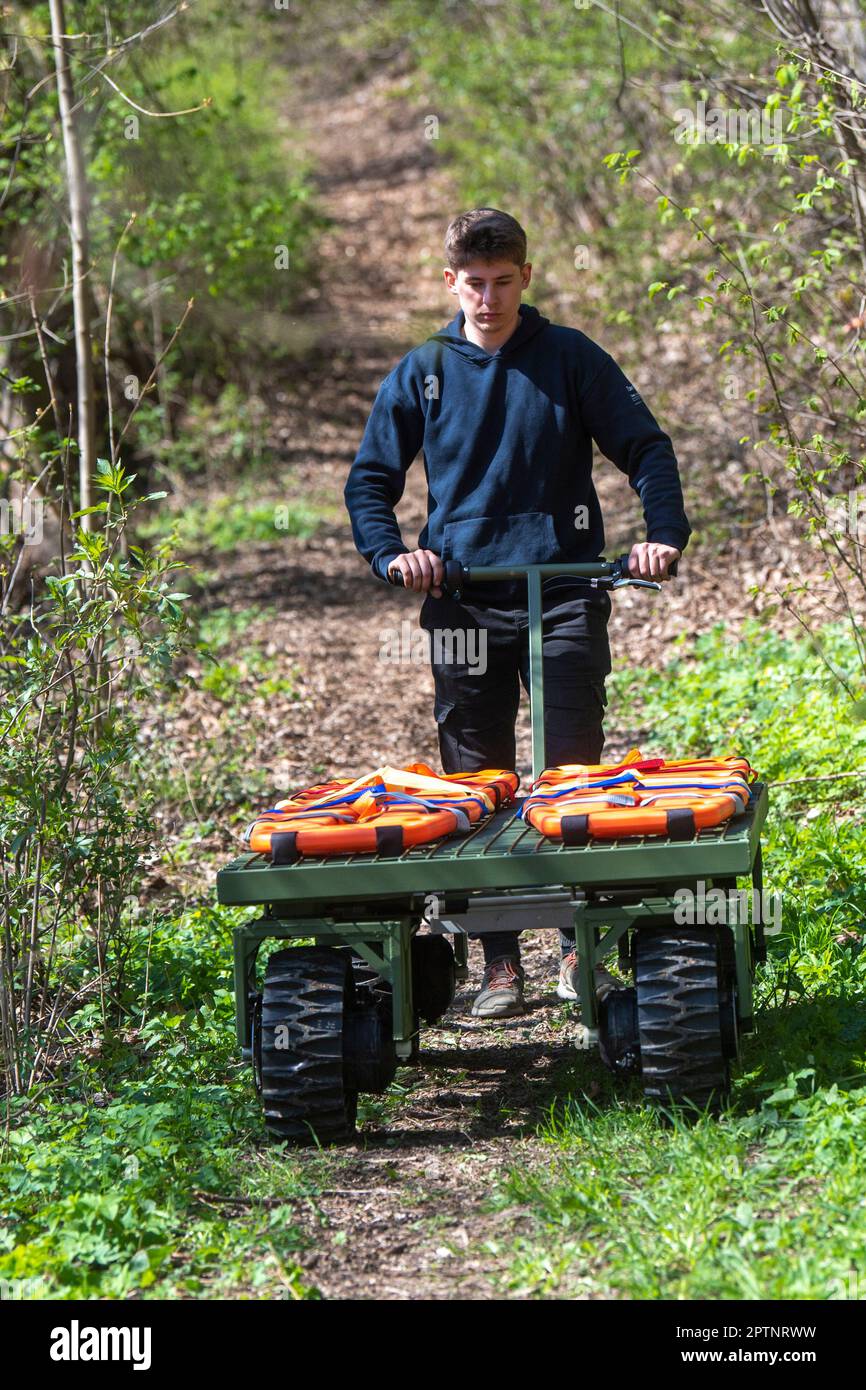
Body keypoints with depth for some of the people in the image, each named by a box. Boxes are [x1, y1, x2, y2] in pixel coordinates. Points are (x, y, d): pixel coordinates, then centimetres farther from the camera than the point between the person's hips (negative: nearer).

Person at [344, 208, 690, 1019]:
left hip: (564, 593, -1)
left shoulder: (570, 359, 4)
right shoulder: (422, 373, 8)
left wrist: (664, 533, -12)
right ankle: (499, 965, 7)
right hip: (464, 602, 2)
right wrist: (390, 553, -6)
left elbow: (646, 448, 4)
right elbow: (369, 480, 12)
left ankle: (580, 949, 5)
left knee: (574, 777, -4)